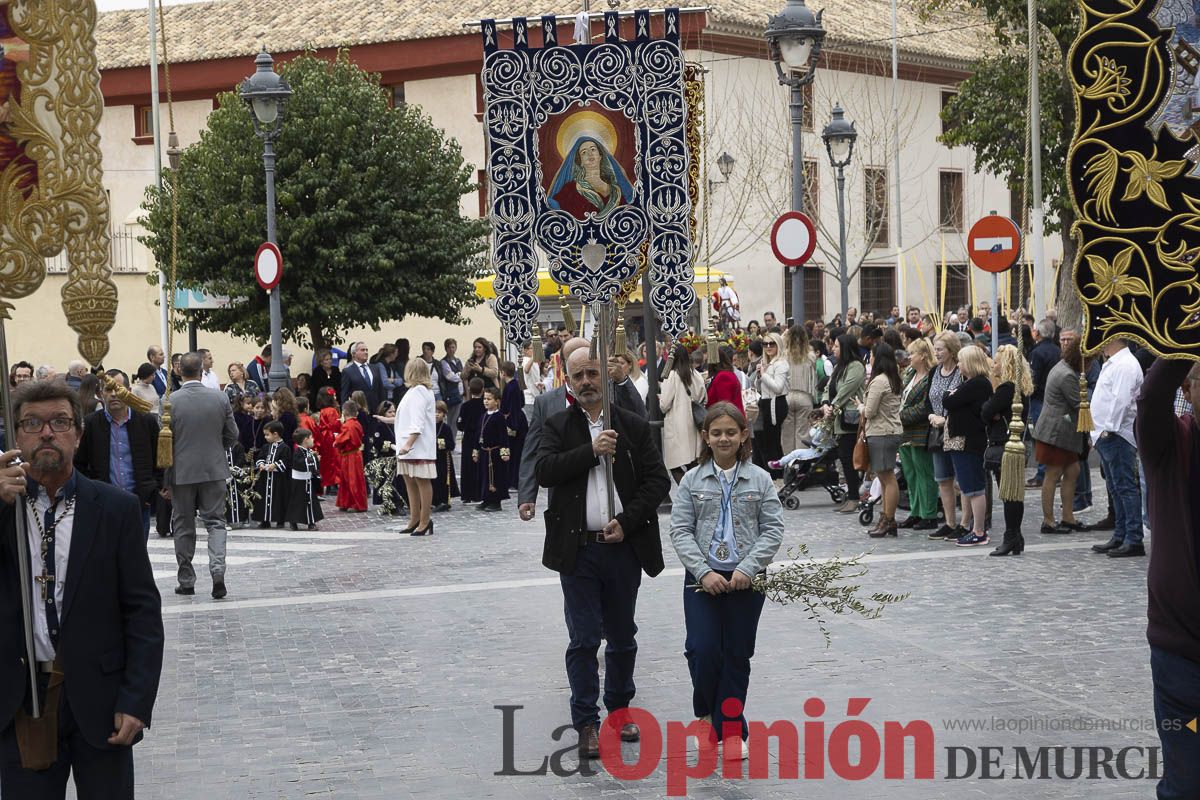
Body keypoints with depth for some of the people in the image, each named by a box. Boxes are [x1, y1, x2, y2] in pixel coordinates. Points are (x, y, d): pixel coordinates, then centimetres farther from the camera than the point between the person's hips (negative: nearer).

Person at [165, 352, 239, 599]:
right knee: (215, 522, 7)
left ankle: (186, 581, 16)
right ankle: (217, 571, -14)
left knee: (183, 526, 10)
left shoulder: (171, 401, -10)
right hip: (214, 470, 1)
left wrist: (165, 480, 1)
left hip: (182, 473, -1)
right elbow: (232, 435, 2)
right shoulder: (220, 398, -5)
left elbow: (164, 442, -7)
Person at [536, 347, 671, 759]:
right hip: (578, 550, -2)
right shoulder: (557, 426, 3)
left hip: (624, 546, 2)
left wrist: (626, 522, -11)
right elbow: (545, 470, -13)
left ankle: (619, 709, 29)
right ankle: (586, 723, 6)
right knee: (583, 640, -1)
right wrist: (591, 451, -21)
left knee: (622, 637, 13)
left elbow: (658, 480, -1)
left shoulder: (634, 427, 4)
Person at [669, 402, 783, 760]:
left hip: (747, 580, 0)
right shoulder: (692, 481, 2)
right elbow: (681, 531, -2)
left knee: (737, 655, 6)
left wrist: (748, 568, -14)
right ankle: (709, 711, 17)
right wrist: (703, 572, -13)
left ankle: (731, 729, 17)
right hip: (703, 579, 0)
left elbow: (772, 529, -2)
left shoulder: (759, 479, 1)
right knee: (702, 650, -10)